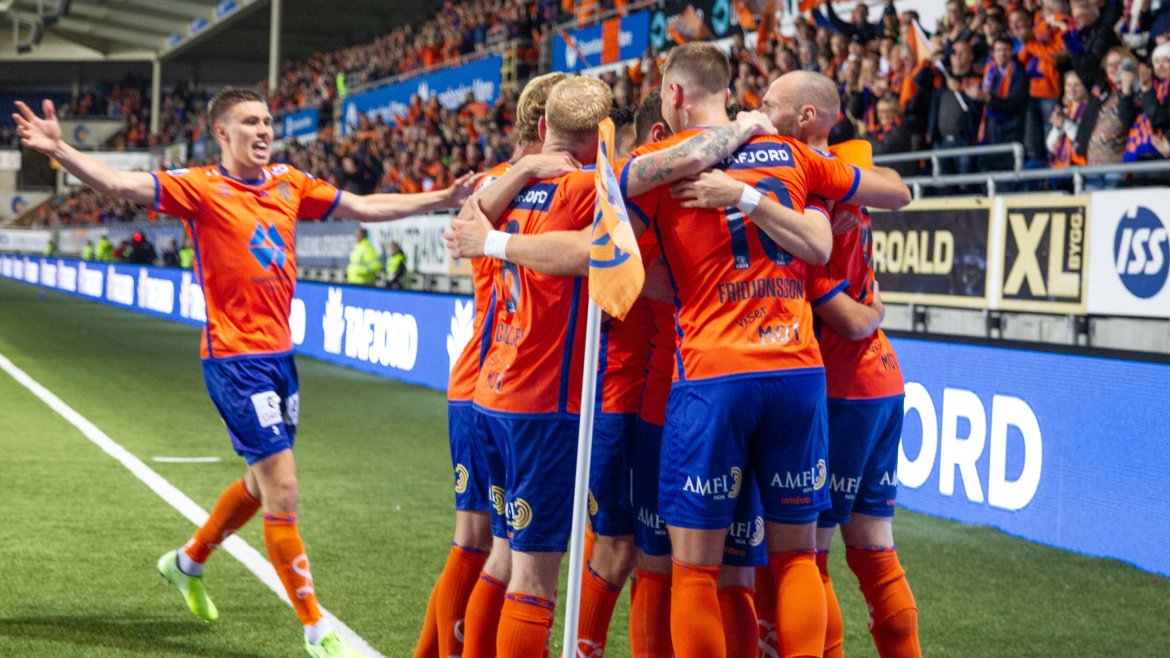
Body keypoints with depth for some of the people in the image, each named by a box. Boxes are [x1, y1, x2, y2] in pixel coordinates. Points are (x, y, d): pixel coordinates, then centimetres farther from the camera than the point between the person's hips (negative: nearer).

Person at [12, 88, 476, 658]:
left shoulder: (288, 182, 7)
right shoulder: (201, 188, -10)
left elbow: (365, 207, 16)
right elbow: (120, 183, -21)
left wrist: (444, 198, 14)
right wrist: (58, 150, -37)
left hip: (279, 354, 7)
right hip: (235, 359, -7)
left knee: (263, 482, 20)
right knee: (282, 488, -8)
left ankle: (188, 562, 45)